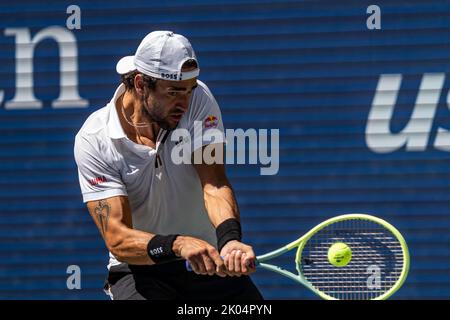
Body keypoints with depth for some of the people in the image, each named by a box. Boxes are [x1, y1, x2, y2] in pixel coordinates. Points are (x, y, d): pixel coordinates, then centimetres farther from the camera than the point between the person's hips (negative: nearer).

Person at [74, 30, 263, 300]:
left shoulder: (198, 98, -9)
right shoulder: (94, 140, -16)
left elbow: (214, 184, -19)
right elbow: (117, 239, -23)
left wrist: (230, 238, -39)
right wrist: (178, 245, -41)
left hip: (208, 262, 4)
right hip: (140, 270, -3)